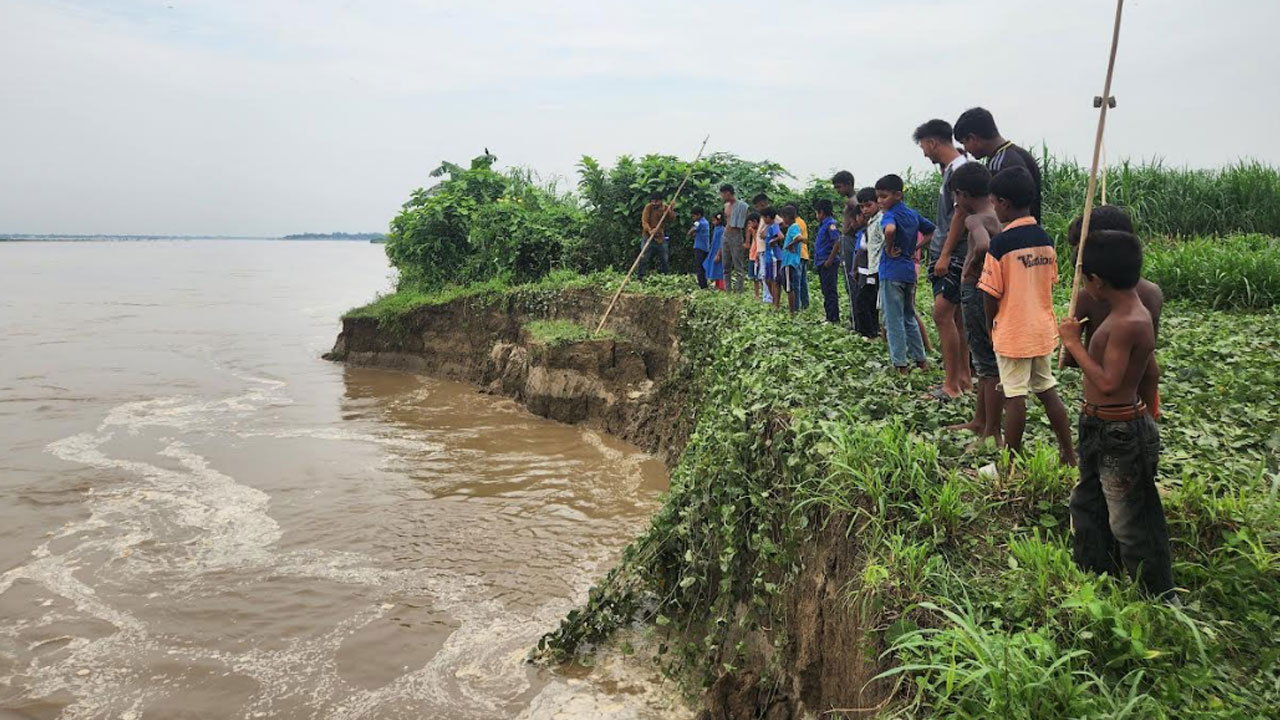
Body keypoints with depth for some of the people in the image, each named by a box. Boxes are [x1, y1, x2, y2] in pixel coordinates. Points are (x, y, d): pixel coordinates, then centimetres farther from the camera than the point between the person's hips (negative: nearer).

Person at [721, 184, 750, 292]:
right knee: (726, 266, 10)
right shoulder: (726, 205, 13)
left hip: (736, 237, -8)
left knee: (738, 267, -6)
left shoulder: (742, 206, -9)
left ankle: (738, 291, -8)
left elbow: (748, 225, -10)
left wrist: (747, 242, -14)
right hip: (726, 237, 8)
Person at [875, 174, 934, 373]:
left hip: (892, 272, -8)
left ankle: (900, 364, 3)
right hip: (909, 270, 8)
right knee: (909, 316, 19)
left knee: (894, 320, 0)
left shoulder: (890, 215, -14)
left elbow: (890, 230, -37)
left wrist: (889, 249, -21)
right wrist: (915, 248, 13)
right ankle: (920, 359, 23)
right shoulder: (913, 214, 9)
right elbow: (931, 230, 19)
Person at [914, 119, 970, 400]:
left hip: (953, 256, -10)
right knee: (955, 316, 12)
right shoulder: (950, 169, 15)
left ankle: (952, 385, -6)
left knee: (942, 314, -10)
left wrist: (945, 255, -20)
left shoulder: (959, 169, -14)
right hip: (946, 255, 10)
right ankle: (963, 377, 19)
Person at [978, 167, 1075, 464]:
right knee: (1047, 390, 16)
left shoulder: (1001, 243, -17)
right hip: (1044, 329, 6)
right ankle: (1068, 454, 23)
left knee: (1015, 398, 1)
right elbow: (1050, 282, 10)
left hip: (1012, 333, -6)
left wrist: (990, 325, 3)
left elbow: (992, 293, -13)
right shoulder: (1046, 239, 3)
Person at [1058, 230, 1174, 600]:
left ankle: (1160, 598, 23)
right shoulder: (1128, 314, 4)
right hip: (1103, 429, 10)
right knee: (1087, 504, 23)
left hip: (1119, 433, -10)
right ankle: (1093, 575, 40)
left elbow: (1108, 382, -30)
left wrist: (1074, 343, -23)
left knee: (1129, 522, 5)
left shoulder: (1127, 323, -26)